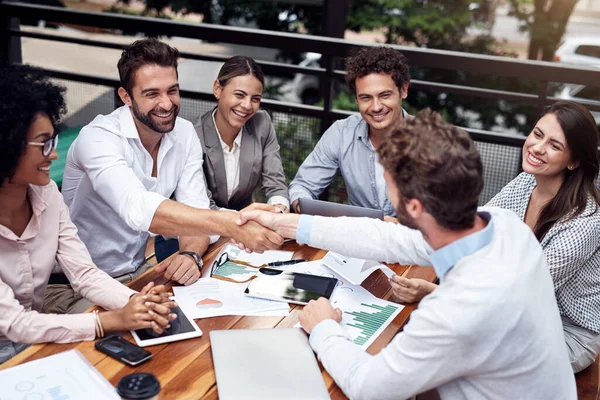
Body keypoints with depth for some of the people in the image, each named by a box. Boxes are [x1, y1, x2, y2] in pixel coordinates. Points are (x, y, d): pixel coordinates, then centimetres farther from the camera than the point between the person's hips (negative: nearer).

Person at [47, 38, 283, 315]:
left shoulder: (185, 134, -3)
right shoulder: (98, 138, -22)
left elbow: (194, 210, -6)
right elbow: (138, 209, -40)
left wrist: (191, 254, -29)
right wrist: (230, 223, -49)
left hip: (140, 271, 6)